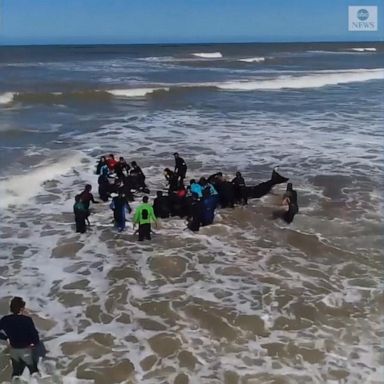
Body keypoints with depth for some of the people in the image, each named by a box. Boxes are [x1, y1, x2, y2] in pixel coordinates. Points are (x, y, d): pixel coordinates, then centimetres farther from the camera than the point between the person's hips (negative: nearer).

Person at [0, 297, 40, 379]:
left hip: (13, 349, 3)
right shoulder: (27, 320, -21)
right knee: (33, 369, 17)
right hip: (26, 349, -3)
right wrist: (36, 343, 2)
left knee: (16, 370, 23)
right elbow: (34, 333, -17)